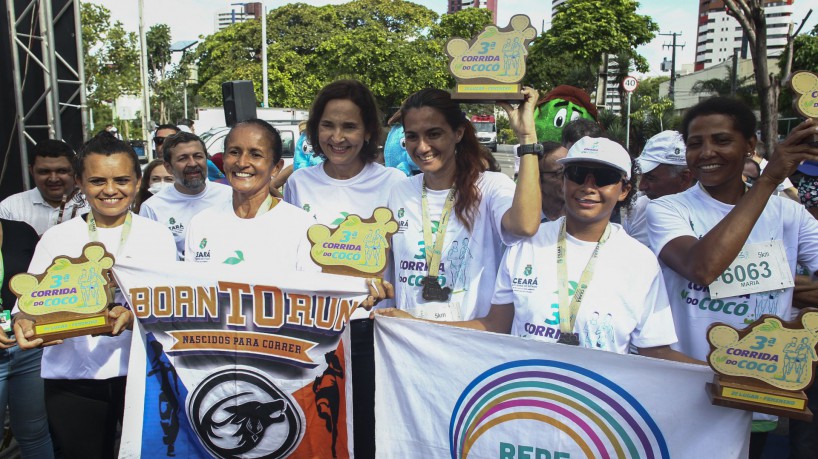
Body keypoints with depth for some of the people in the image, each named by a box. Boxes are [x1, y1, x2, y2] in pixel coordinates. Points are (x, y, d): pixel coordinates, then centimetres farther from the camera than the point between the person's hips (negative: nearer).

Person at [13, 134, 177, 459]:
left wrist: (132, 317, -25)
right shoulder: (55, 238, 5)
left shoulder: (157, 235, 2)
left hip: (141, 374, -1)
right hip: (71, 380, 1)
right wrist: (24, 324, -19)